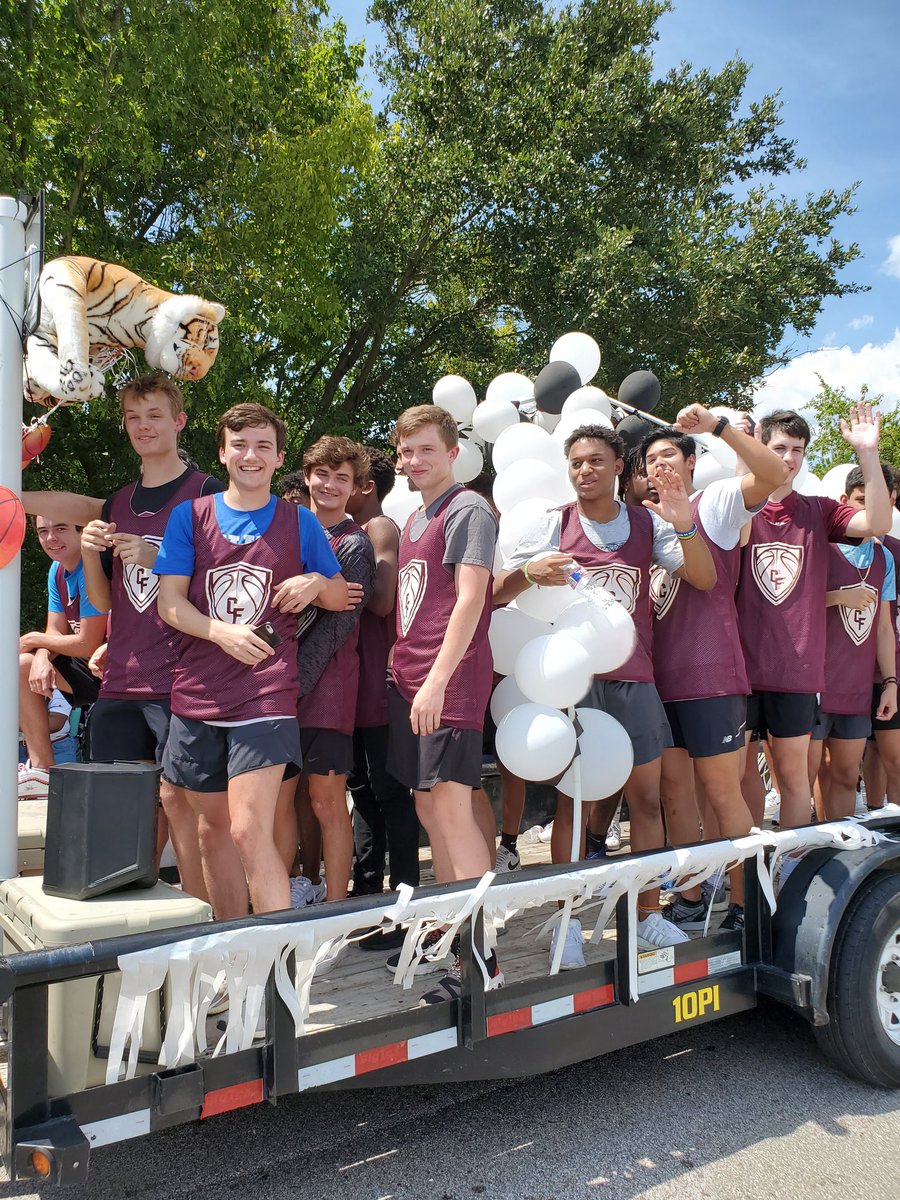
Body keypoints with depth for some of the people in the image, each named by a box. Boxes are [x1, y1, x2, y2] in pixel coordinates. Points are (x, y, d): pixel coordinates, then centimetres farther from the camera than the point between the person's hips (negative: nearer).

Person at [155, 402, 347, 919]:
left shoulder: (299, 521, 6)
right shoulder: (191, 516, 7)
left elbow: (342, 596, 12)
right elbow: (169, 601, 0)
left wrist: (317, 582, -11)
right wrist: (222, 631, -17)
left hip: (267, 695, -3)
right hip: (198, 694, 3)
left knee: (250, 831, -14)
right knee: (213, 830, 13)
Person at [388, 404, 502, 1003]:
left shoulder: (467, 510, -6)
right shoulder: (413, 521, 20)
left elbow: (470, 599, -16)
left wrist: (436, 680, -21)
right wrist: (401, 663, 14)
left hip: (450, 682, -9)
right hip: (410, 680, 9)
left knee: (452, 804, -11)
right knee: (429, 807, 12)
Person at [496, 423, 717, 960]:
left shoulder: (647, 522, 4)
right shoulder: (555, 524, -2)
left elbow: (705, 579, -4)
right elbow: (497, 593, -5)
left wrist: (684, 524, -21)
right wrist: (530, 571, -28)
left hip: (634, 677, 3)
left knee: (646, 795, 7)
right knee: (573, 799, 0)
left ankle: (649, 914, 21)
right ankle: (567, 921, 11)